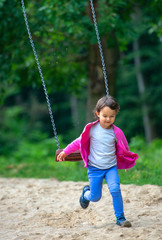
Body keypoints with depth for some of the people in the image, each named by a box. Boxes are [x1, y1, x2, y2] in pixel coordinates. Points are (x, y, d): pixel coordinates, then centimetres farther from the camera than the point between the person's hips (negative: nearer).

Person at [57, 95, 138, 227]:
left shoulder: (116, 132, -5)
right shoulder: (92, 129, -7)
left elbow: (123, 150, 11)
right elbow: (79, 142, 7)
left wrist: (129, 161, 13)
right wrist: (65, 152, 8)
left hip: (111, 167, 1)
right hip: (95, 168, 0)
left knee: (115, 190, -20)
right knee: (95, 197, 2)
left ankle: (120, 218, -7)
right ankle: (87, 192, 39)